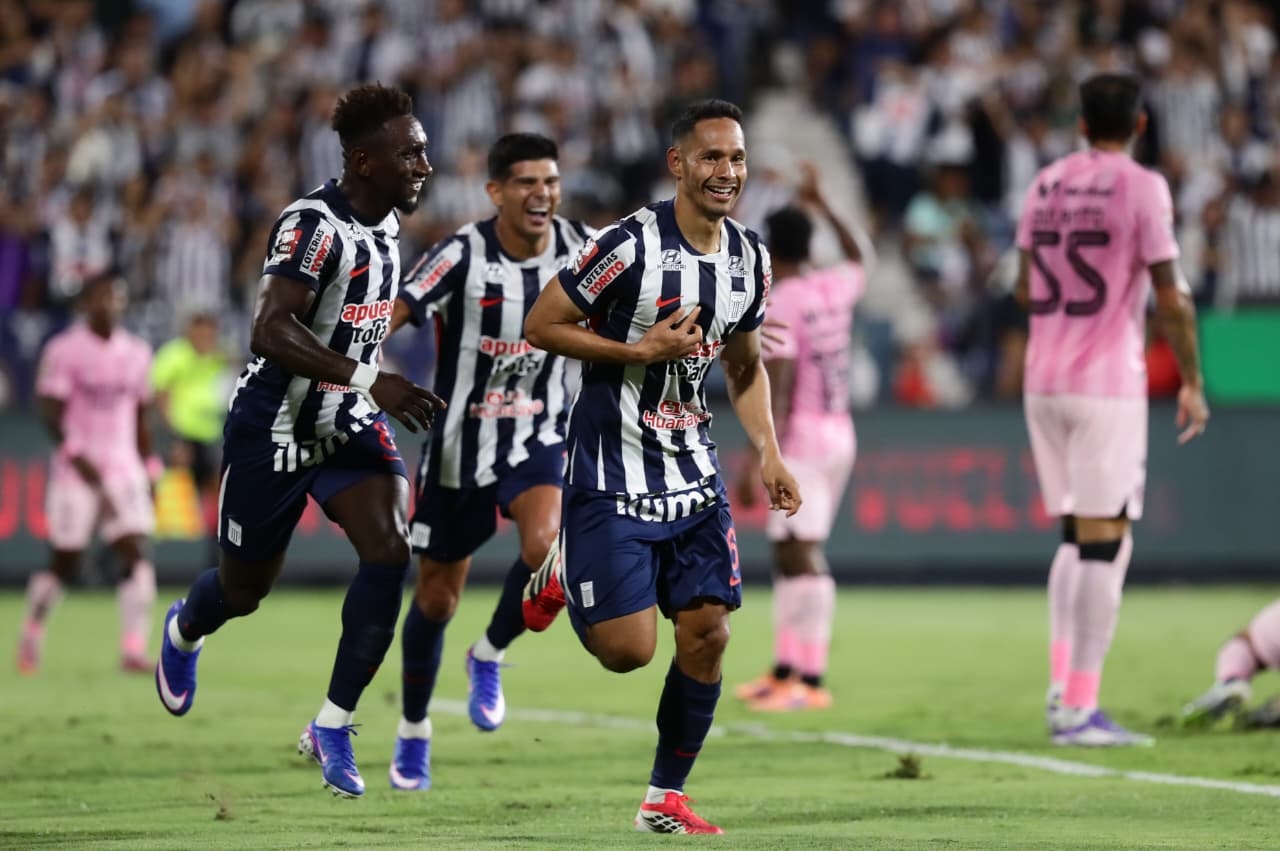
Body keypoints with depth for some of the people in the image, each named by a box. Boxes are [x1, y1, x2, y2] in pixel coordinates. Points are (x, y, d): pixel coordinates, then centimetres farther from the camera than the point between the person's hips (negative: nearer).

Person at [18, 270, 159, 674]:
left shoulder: (136, 353, 9)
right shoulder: (65, 351, -7)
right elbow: (50, 413, -11)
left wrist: (148, 471, 13)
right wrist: (78, 458, -23)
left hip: (124, 469, 4)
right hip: (76, 471, -4)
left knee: (136, 557, -11)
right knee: (64, 563, 3)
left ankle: (133, 649, -13)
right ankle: (33, 630, 27)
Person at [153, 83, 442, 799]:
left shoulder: (388, 224, 3)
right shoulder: (314, 225, -25)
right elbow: (271, 331, -34)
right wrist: (370, 380, -40)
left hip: (351, 425, 6)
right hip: (275, 428, -6)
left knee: (389, 548, -18)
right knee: (245, 590, 11)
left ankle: (333, 726, -9)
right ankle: (185, 631, 50)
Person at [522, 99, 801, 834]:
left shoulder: (750, 258, 5)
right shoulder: (632, 244, -18)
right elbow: (542, 326, -12)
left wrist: (769, 453, 7)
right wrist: (641, 351, -19)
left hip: (693, 473, 6)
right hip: (615, 478, -6)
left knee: (708, 635, -2)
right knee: (629, 649, -10)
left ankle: (666, 800, 14)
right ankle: (560, 580, 25)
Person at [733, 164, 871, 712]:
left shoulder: (779, 303, -12)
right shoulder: (835, 290, 9)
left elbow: (779, 390, -18)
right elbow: (858, 261, 35)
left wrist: (756, 460, -19)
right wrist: (820, 204, 42)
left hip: (800, 438, -8)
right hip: (839, 435, 8)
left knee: (800, 557, -10)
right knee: (789, 555, 15)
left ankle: (810, 682, -15)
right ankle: (785, 671, 18)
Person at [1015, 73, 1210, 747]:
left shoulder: (1046, 184, 9)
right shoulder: (1141, 187, -9)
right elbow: (1171, 299, -10)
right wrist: (1192, 382, -2)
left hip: (1042, 384, 6)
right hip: (1108, 385, -6)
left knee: (1077, 538, 17)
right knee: (1105, 541, -4)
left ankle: (1061, 687, 9)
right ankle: (1079, 710, -7)